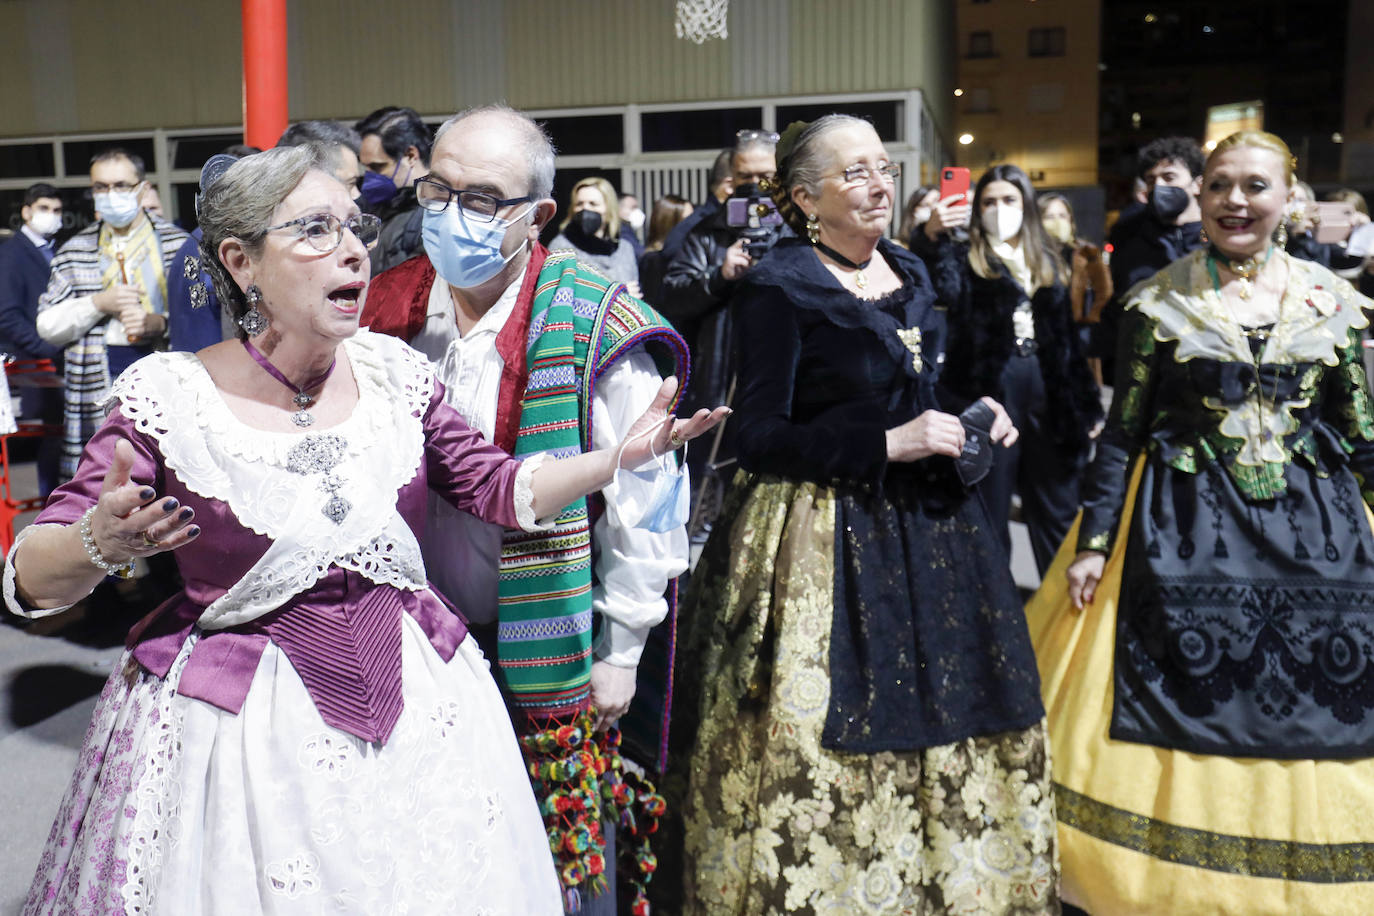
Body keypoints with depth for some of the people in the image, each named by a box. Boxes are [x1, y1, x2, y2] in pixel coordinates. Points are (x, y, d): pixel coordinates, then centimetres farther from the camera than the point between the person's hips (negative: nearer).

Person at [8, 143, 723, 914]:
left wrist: (622, 455, -12)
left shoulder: (394, 371, -1)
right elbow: (31, 579, -11)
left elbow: (500, 488, 1)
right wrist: (100, 544, -34)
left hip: (415, 695, 4)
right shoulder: (169, 399, -12)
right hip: (238, 715, -3)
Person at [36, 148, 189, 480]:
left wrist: (160, 323, -15)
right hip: (97, 386, 2)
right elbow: (46, 325, 9)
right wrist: (98, 304, -7)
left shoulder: (176, 244, 6)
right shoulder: (74, 251, 12)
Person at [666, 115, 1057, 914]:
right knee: (820, 752, -1)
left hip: (925, 527, 7)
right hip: (822, 541, -7)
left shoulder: (909, 273, 12)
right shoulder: (780, 288, -11)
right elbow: (761, 438, -15)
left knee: (945, 738, 13)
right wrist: (888, 444, -19)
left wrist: (973, 415, 3)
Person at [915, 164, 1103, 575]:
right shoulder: (967, 258, 1)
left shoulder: (1049, 261, 15)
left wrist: (1086, 405, 11)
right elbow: (946, 288, -24)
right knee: (990, 513, 5)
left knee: (1058, 512, 12)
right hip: (991, 395, -4)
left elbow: (1068, 337, 15)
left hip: (1048, 399, 4)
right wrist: (931, 238, -42)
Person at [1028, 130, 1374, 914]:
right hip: (1183, 536, -2)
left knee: (1310, 726, 7)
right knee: (1184, 724, 3)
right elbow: (1122, 433, 0)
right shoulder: (1159, 302, -1)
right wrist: (1093, 542, -4)